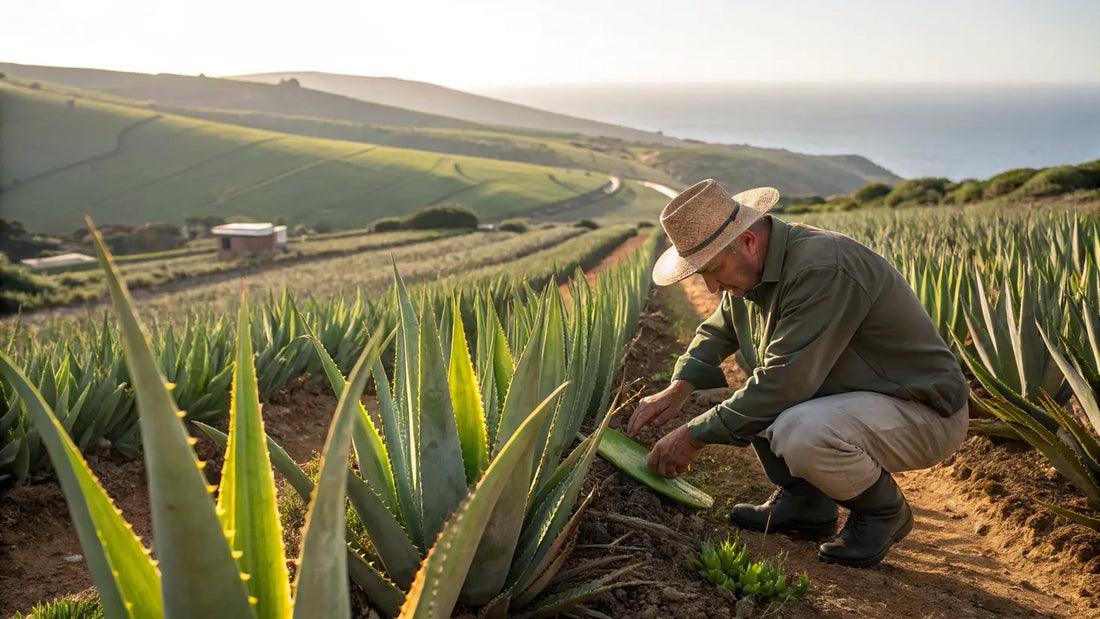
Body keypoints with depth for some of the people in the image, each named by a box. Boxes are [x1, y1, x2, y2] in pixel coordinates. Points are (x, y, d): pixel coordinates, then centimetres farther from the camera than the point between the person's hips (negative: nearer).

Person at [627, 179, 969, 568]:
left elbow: (783, 381, -31)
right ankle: (804, 502, 12)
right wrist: (679, 388, -3)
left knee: (799, 433, -34)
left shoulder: (822, 269, -30)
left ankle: (884, 510, -3)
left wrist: (695, 437, -23)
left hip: (925, 413, -9)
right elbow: (718, 330, 15)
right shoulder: (762, 265, 0)